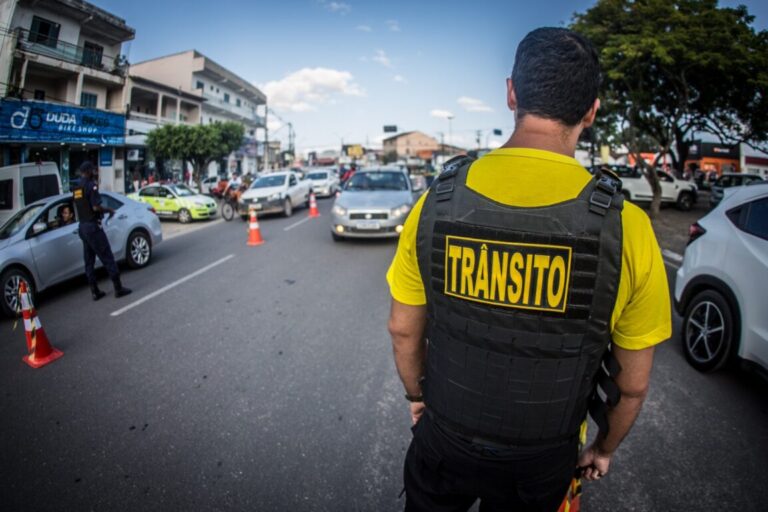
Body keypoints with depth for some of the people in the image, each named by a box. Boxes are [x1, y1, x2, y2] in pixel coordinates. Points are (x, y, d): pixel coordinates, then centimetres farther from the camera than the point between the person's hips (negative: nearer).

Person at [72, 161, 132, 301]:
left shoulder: (76, 189, 13)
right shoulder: (91, 185, -12)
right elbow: (96, 207, -22)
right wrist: (109, 209, -3)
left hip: (82, 226, 9)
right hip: (92, 226, -9)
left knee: (89, 261, 9)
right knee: (107, 258, -4)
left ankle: (95, 291, 13)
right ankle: (118, 288, -2)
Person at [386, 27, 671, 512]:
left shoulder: (437, 201, -17)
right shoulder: (626, 228, -20)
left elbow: (404, 330, -5)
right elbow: (633, 383, -8)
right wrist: (604, 448, 11)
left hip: (446, 436, 1)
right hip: (544, 458, 0)